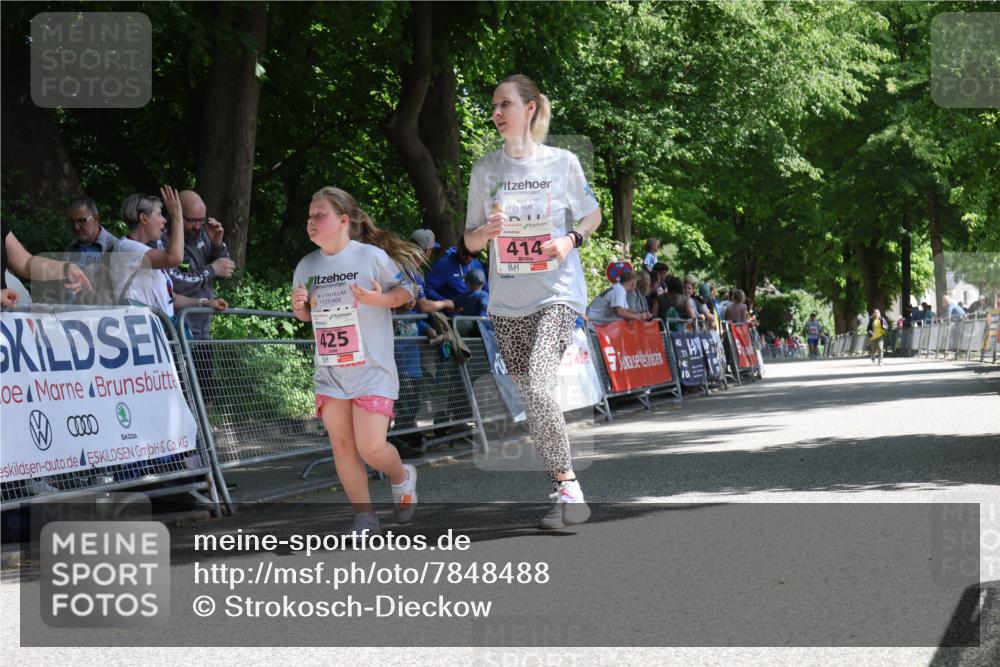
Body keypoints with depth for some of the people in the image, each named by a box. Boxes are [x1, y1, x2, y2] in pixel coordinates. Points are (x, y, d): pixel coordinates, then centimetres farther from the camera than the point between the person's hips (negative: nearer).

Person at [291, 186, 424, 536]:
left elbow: (405, 291, 0)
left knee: (371, 447, -11)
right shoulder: (306, 265, 6)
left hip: (372, 370, -5)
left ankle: (401, 477, 22)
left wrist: (381, 299, -19)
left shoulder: (372, 256, -8)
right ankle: (364, 517, 13)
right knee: (342, 446, 2)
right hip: (329, 373, 5)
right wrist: (299, 307, -4)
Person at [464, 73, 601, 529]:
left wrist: (570, 240, -8)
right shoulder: (485, 170, 6)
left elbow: (593, 215, 12)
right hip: (506, 301, 4)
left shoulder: (562, 162, -1)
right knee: (530, 401, 5)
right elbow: (470, 240, 11)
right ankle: (564, 490, 17)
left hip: (556, 292, -4)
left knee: (538, 388, -22)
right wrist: (488, 231, -12)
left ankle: (567, 485, -12)